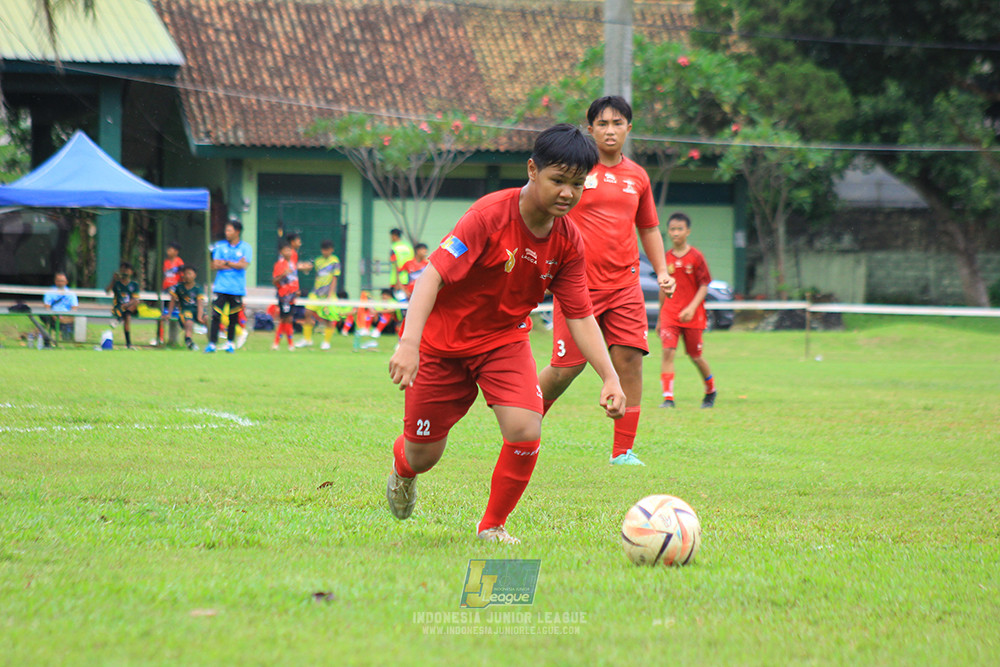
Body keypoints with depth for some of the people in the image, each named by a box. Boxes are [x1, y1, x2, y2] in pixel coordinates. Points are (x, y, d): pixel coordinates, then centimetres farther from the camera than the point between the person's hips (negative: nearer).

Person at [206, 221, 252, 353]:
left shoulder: (246, 247, 3)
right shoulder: (220, 246, 8)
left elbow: (243, 265, -9)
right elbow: (215, 265, -1)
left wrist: (226, 263, -6)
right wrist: (235, 265, -7)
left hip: (237, 288, -1)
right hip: (221, 287, 1)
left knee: (233, 317, 3)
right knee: (216, 315, -9)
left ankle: (230, 343, 19)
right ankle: (212, 343, -10)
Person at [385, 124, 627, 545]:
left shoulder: (568, 242, -11)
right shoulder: (491, 215, -27)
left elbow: (580, 317, -6)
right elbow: (433, 274, -33)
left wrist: (610, 378, -20)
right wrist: (409, 343, -45)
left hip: (505, 340, 4)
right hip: (443, 340, -3)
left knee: (526, 433, -20)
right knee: (424, 454, 5)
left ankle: (492, 527, 4)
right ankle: (402, 469, 46)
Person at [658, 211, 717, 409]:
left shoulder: (696, 257, -5)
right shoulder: (666, 258, 7)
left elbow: (704, 286, -5)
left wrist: (692, 308, -20)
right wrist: (659, 319, 18)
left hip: (692, 316, -2)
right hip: (669, 312, 2)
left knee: (695, 356, 9)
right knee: (668, 351, -15)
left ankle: (711, 391, 33)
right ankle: (668, 398, -16)